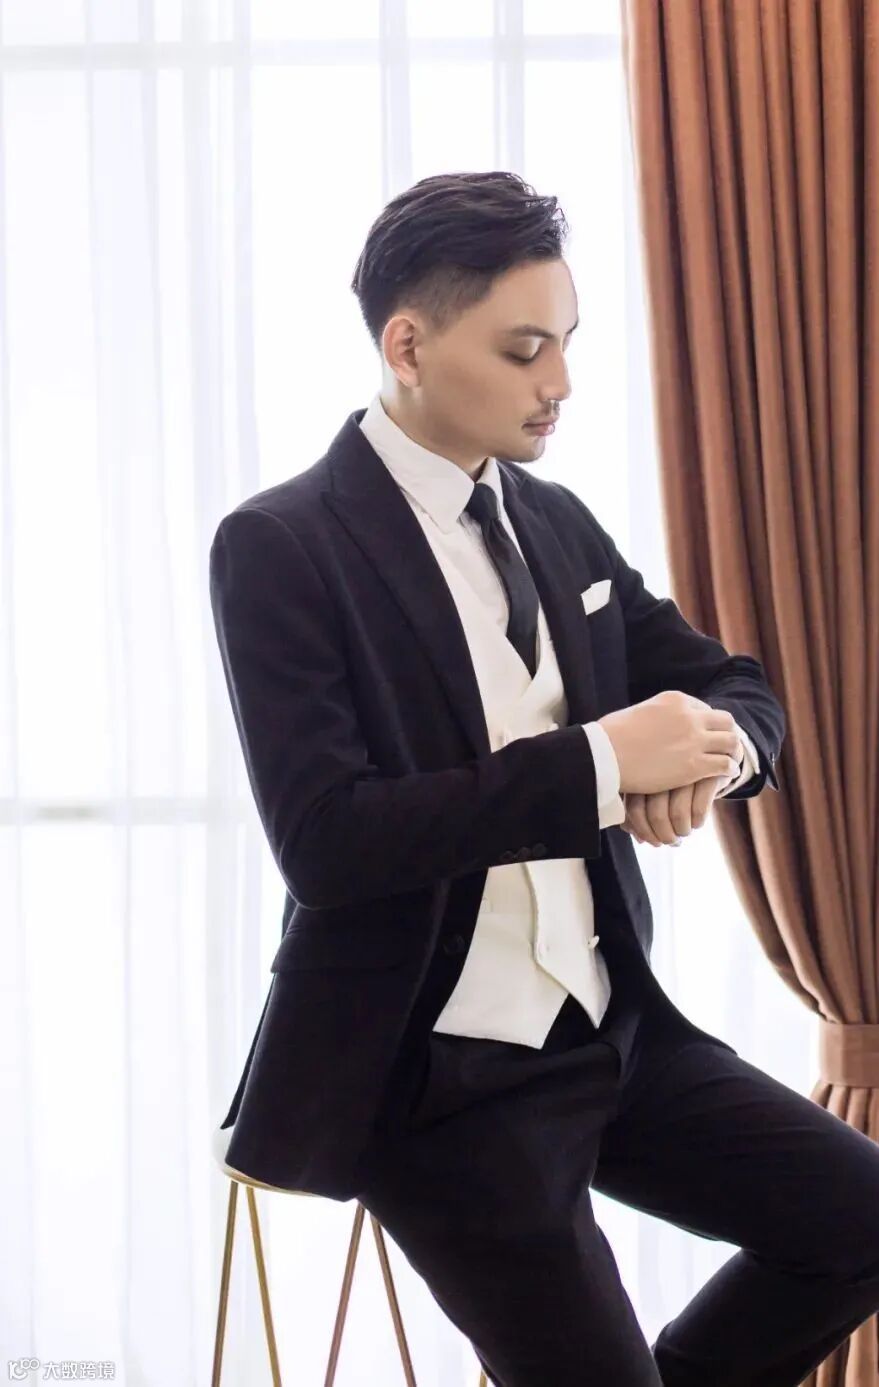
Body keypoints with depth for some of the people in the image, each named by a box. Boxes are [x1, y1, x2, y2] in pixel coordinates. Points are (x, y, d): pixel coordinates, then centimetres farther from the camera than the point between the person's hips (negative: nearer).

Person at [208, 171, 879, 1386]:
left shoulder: (557, 522, 8)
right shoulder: (280, 548, -14)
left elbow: (740, 692, 11)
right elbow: (325, 840, -24)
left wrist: (710, 752, -14)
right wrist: (598, 764, -28)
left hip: (614, 1031, 7)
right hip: (430, 1077, -7)